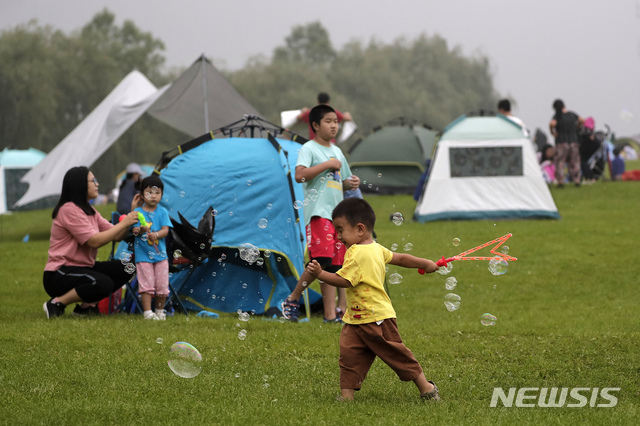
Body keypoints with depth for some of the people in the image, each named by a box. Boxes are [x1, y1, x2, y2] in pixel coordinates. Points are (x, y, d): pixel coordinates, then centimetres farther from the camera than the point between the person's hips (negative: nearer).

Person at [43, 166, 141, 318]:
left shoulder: (88, 211, 14)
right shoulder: (69, 210, -16)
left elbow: (117, 236, 9)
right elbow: (94, 241, -22)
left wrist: (131, 213, -1)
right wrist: (124, 223, -16)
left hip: (82, 268, 10)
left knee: (126, 269, -2)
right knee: (103, 283, -32)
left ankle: (86, 306, 2)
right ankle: (57, 303, -14)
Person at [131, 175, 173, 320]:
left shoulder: (162, 212, 4)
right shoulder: (137, 212, 1)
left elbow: (165, 230, -5)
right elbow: (134, 230, -7)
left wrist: (156, 235, -25)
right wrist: (140, 230, -31)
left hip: (160, 253, 2)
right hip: (143, 254, -2)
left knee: (162, 285, 4)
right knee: (146, 284, -6)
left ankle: (160, 310, 20)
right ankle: (147, 312, -3)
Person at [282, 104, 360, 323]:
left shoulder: (337, 152, 20)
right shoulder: (309, 149, -3)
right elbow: (299, 175, -20)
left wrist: (352, 183, 8)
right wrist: (327, 165, -16)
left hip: (337, 213, 8)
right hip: (318, 212, -8)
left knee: (336, 264, 1)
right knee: (322, 260, -19)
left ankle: (332, 313, 1)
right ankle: (292, 299, -5)